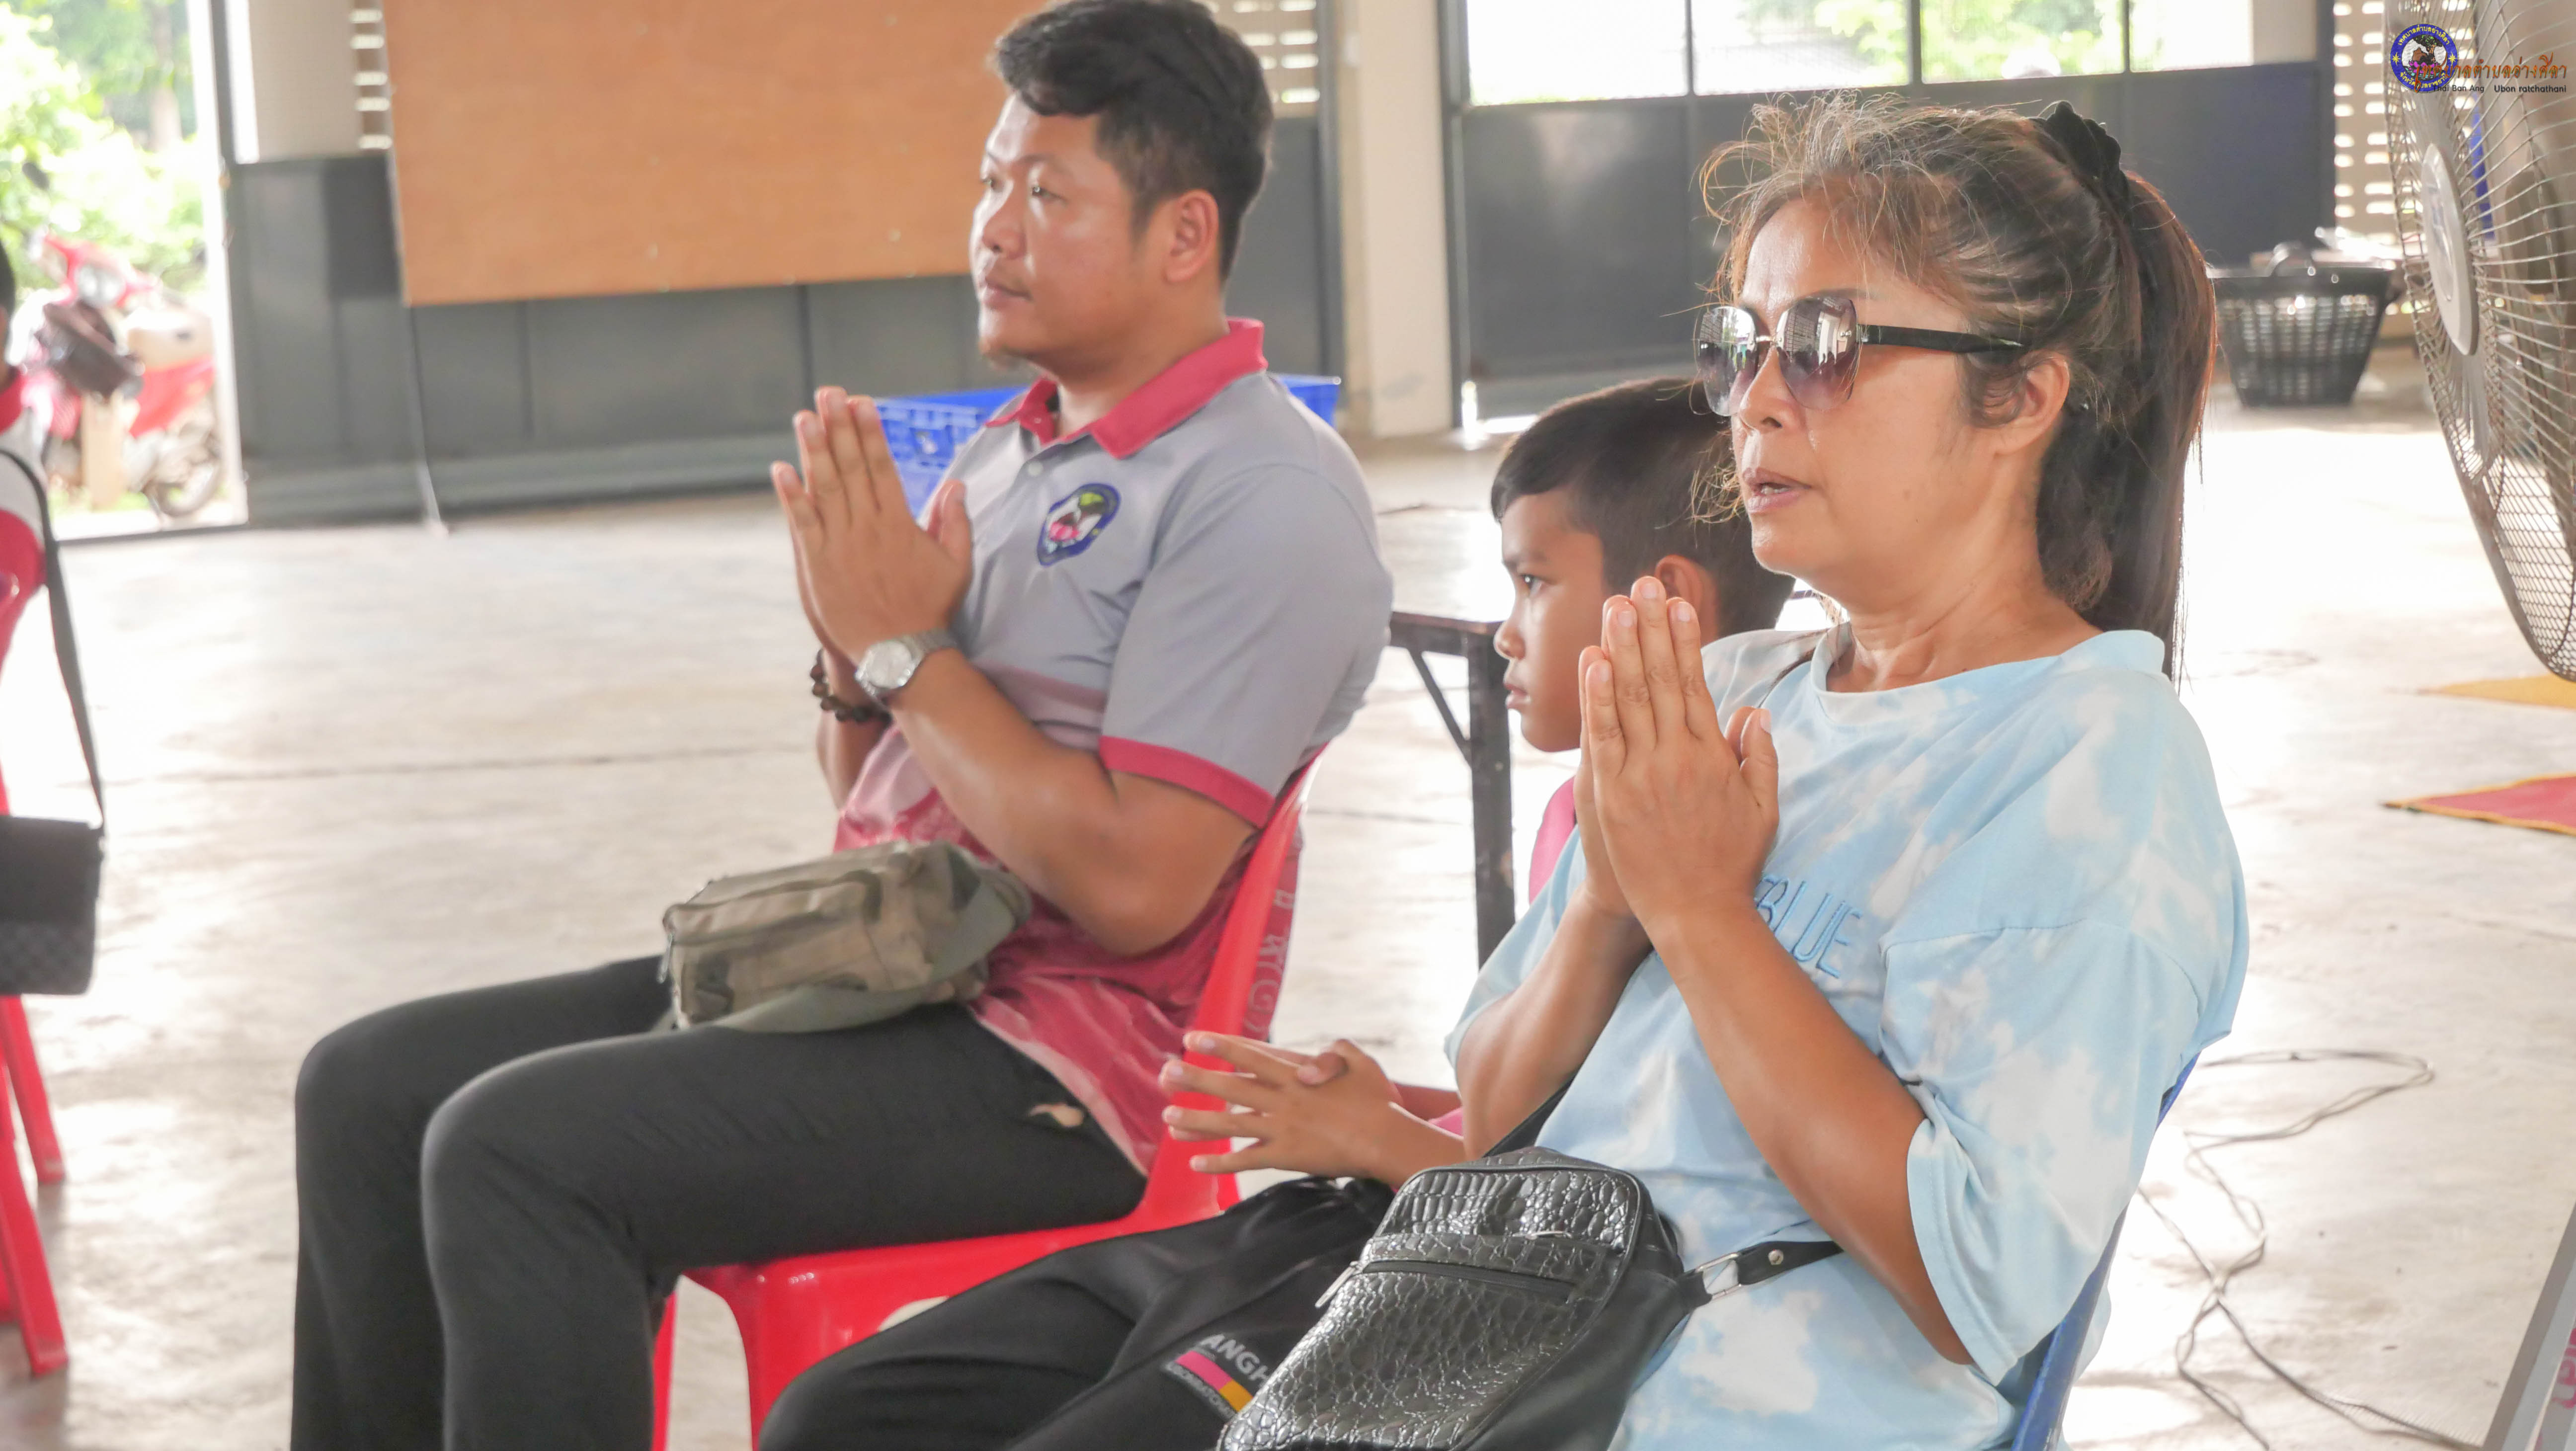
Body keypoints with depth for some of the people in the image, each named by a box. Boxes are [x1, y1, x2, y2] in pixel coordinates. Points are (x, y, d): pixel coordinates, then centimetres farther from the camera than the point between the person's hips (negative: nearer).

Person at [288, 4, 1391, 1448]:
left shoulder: (1266, 498, -13)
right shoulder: (1010, 449, 14)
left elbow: (1134, 885, -22)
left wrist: (905, 647, -14)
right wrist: (854, 654, -3)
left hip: (1054, 1054, -9)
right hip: (873, 971, 9)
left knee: (516, 1149, -24)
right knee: (370, 1086, 3)